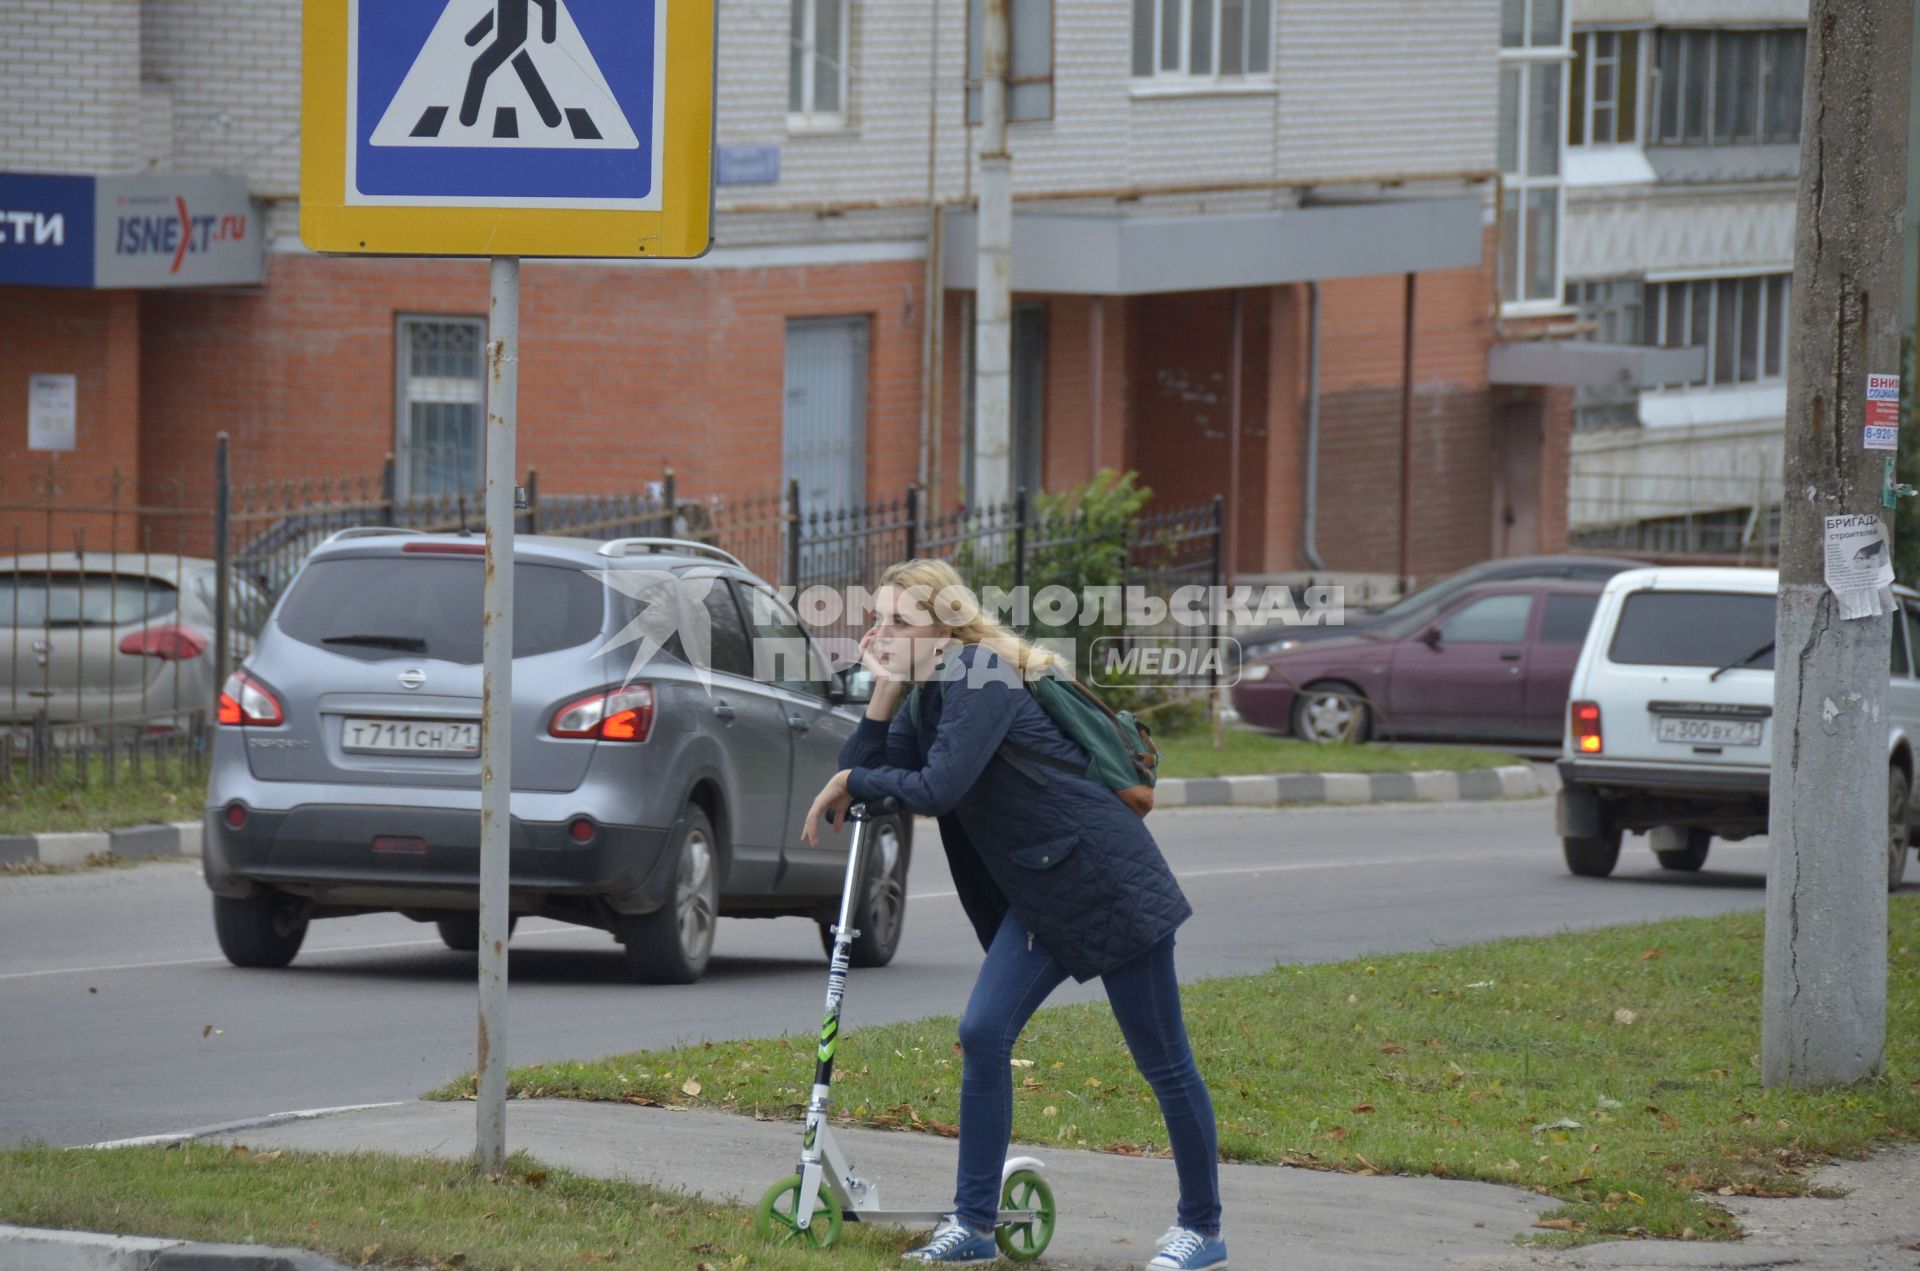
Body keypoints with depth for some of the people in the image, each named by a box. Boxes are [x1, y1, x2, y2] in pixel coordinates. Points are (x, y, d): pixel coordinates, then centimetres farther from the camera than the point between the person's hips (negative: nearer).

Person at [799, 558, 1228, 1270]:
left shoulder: (982, 676, -17)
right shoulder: (929, 697, 10)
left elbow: (939, 788, -26)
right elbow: (860, 774, 2)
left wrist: (854, 783, -11)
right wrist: (884, 692, -6)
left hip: (1111, 883, -9)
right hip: (1040, 896, 9)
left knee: (1163, 1062, 1)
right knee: (982, 1036, -3)